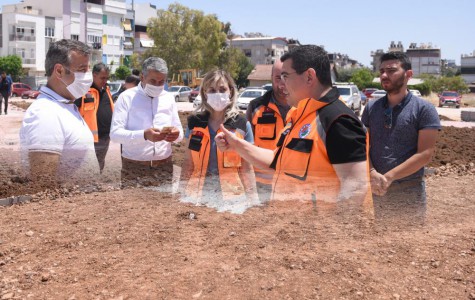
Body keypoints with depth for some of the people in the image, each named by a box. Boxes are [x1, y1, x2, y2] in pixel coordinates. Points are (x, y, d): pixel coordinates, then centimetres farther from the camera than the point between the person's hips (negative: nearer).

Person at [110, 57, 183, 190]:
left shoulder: (169, 98, 9)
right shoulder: (126, 97, -4)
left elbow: (180, 132, 10)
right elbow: (115, 133, -13)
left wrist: (176, 134, -15)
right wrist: (144, 135, -28)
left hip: (164, 166, 4)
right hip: (134, 167, -3)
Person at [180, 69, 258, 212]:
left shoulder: (242, 125, -1)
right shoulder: (194, 123, 4)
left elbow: (246, 168, 3)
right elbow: (188, 164, 9)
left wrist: (252, 199, 1)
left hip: (231, 197, -1)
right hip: (199, 195, 2)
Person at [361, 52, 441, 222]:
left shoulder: (424, 109, -6)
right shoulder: (371, 108, 6)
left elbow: (425, 154, -12)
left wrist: (388, 177, -18)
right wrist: (372, 174, -14)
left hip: (409, 191, -3)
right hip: (375, 189, 3)